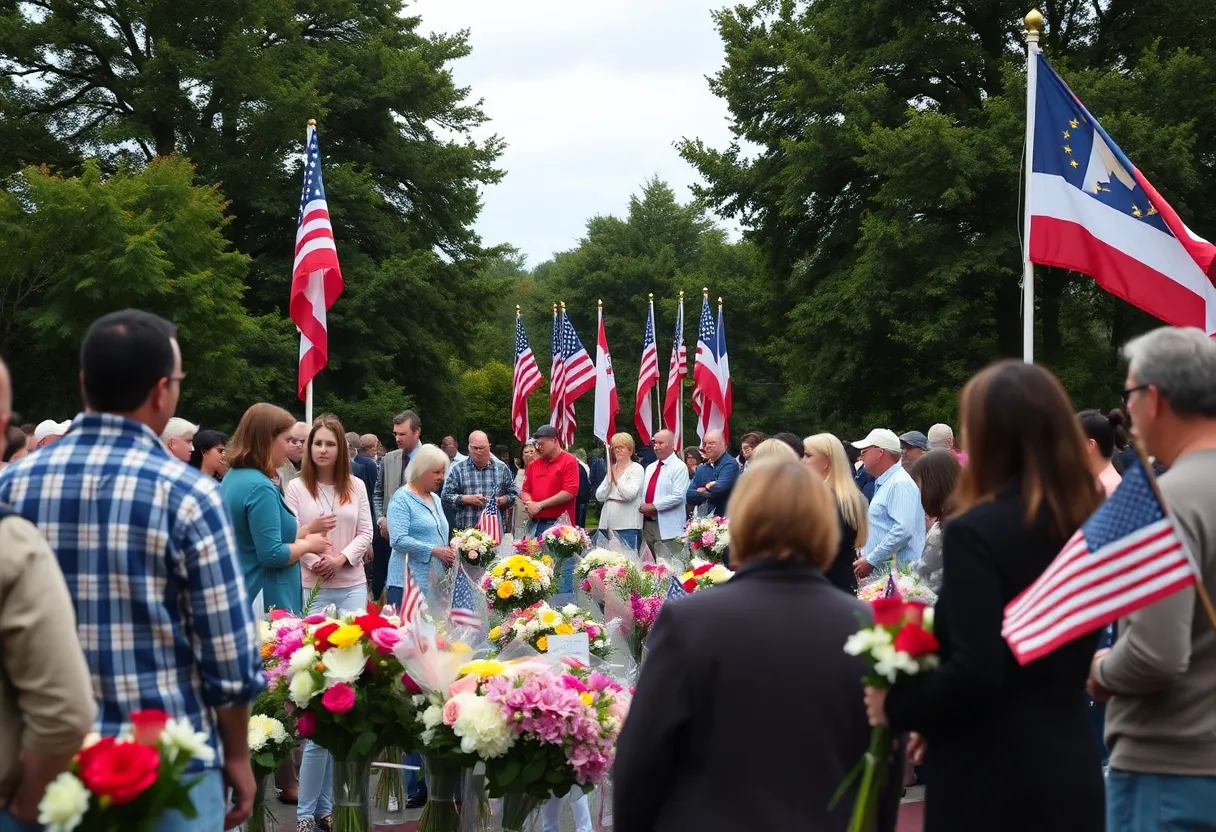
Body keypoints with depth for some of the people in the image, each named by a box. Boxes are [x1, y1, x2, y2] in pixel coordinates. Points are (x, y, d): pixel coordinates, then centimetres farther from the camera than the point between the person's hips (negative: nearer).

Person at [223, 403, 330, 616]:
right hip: (267, 601, -10)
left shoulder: (232, 478, 11)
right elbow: (272, 555, -23)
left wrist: (307, 532, 17)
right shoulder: (260, 487, -19)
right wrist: (308, 545, -6)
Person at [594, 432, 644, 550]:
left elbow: (630, 494, -15)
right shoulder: (611, 469, 16)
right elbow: (600, 496, 9)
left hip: (627, 526, -6)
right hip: (608, 525, 6)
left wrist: (617, 478, -1)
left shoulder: (636, 468, -1)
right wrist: (609, 478, -3)